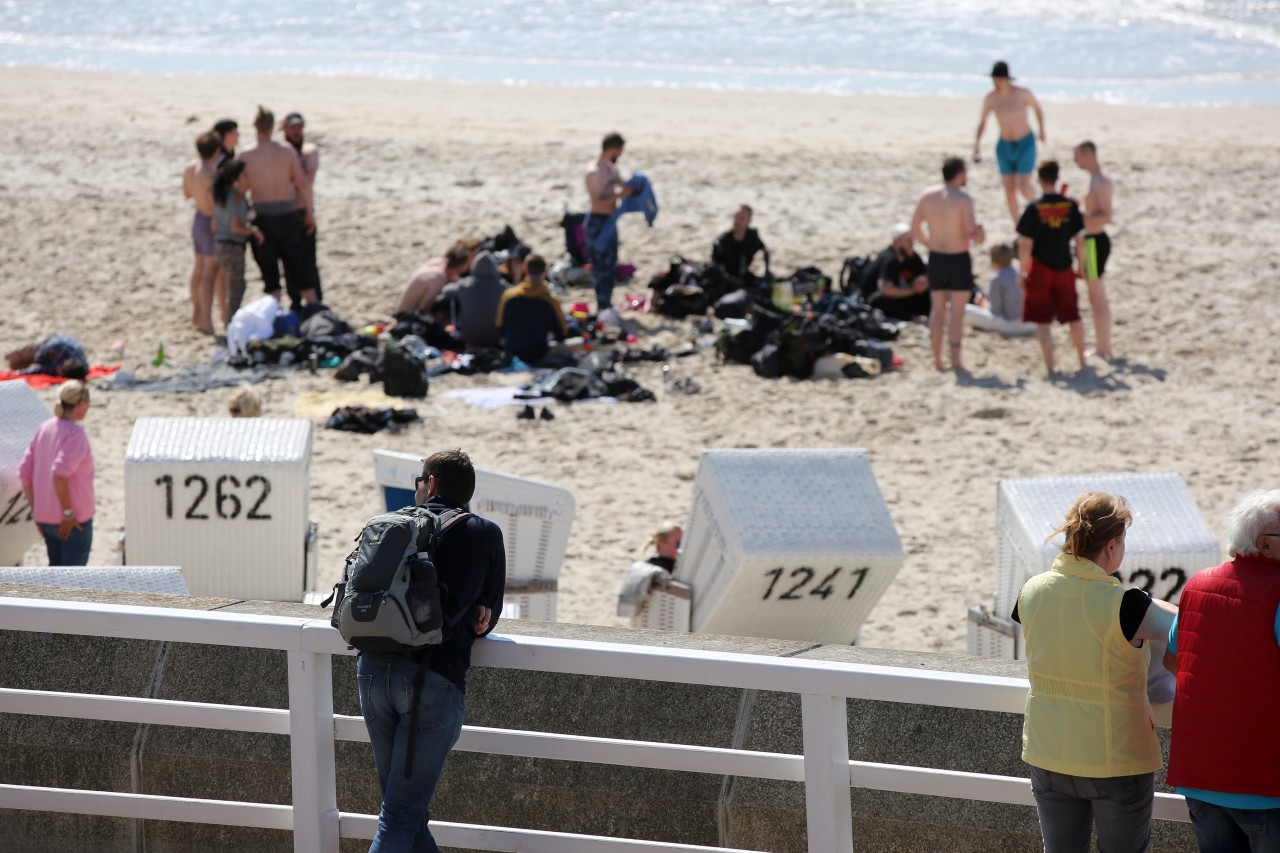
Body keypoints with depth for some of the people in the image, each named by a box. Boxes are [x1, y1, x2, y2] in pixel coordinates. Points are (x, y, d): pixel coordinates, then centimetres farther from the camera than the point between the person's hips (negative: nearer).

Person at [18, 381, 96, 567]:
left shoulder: (44, 428, 5)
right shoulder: (75, 434, -18)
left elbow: (24, 473, 6)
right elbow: (59, 474, -30)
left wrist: (36, 510, 12)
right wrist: (68, 513, -21)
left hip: (46, 517, 7)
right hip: (74, 522, -7)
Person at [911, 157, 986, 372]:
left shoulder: (927, 195, 1)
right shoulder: (963, 198, -17)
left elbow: (915, 229, 6)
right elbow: (971, 232, -21)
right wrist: (981, 234, 1)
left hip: (935, 258, 5)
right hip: (959, 258, -5)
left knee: (937, 308, 14)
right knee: (957, 311, 0)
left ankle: (937, 358, 18)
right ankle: (956, 360, 0)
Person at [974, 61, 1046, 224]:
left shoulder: (1023, 93, -17)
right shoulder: (990, 98, -10)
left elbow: (1037, 108, 3)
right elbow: (982, 122, 3)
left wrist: (1042, 130, 14)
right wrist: (976, 143, -8)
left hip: (1026, 144, -3)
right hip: (1005, 147, 3)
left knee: (1024, 188, -15)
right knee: (1010, 191, 3)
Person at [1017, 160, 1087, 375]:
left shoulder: (1034, 208, -13)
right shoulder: (1070, 206, -4)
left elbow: (1026, 245, -13)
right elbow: (1080, 240, 0)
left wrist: (1023, 271, -2)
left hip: (1041, 269, -3)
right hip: (1064, 269, 4)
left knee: (1042, 320, 2)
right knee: (1073, 317, 18)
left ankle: (1049, 365, -5)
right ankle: (1082, 359, 31)